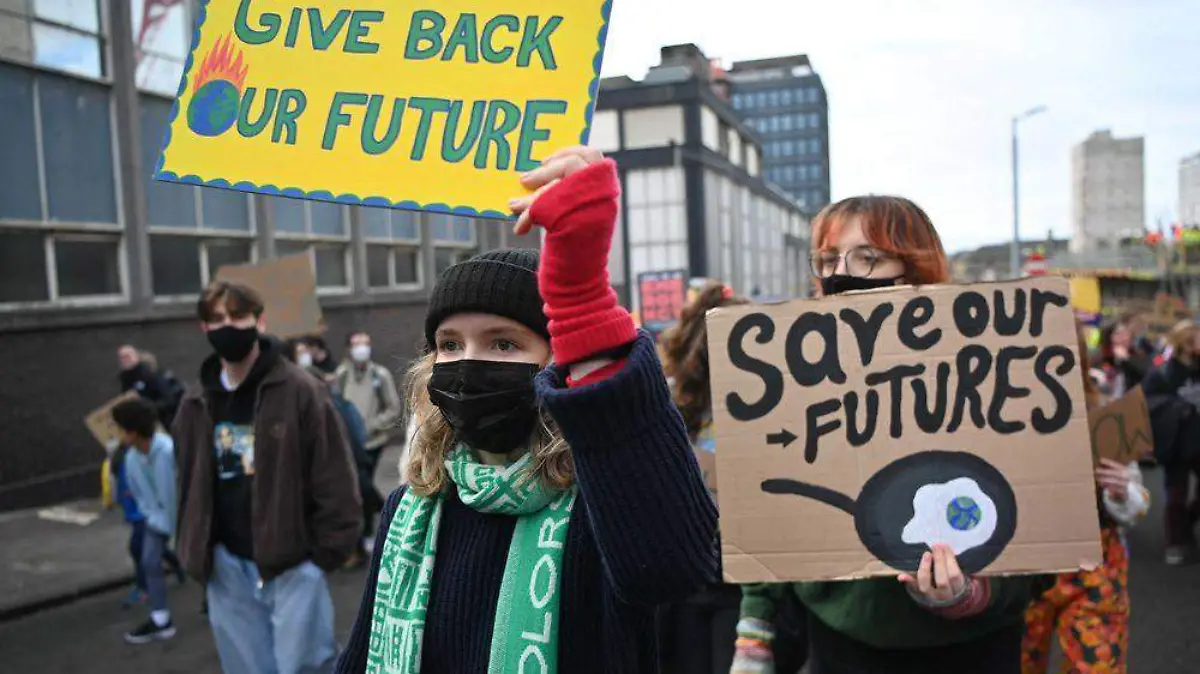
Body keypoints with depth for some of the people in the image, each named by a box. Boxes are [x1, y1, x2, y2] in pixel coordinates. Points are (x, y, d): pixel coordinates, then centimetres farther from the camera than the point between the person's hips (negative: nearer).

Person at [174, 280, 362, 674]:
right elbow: (191, 486, 14)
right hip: (227, 569, 5)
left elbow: (335, 480, -9)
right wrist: (196, 553, 6)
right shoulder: (196, 406, 8)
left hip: (293, 564, -5)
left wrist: (325, 553, -10)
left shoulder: (299, 391, -8)